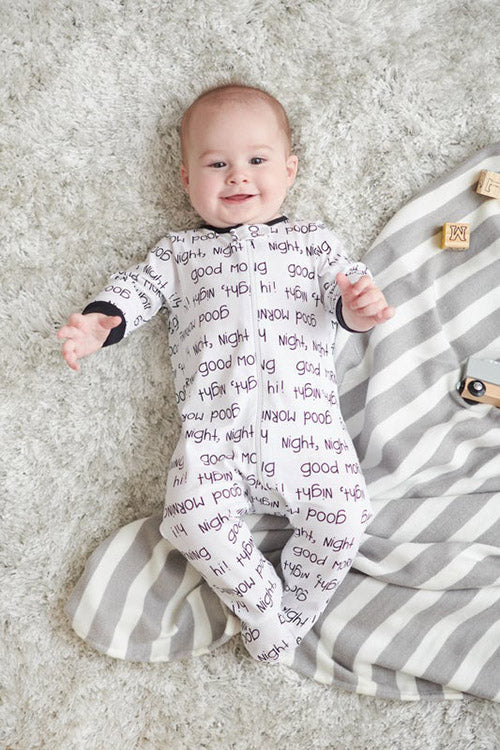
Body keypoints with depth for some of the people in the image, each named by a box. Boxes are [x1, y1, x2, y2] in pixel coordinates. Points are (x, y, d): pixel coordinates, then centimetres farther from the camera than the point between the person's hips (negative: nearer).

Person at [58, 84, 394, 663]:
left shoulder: (312, 240, 18)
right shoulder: (180, 250, 21)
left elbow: (344, 298, 10)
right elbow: (138, 288, 14)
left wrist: (360, 306, -15)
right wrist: (98, 323, -7)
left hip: (305, 418, 0)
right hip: (213, 428, 0)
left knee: (343, 512, -16)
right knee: (193, 517, -21)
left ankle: (297, 608, 9)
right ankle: (264, 610, 2)